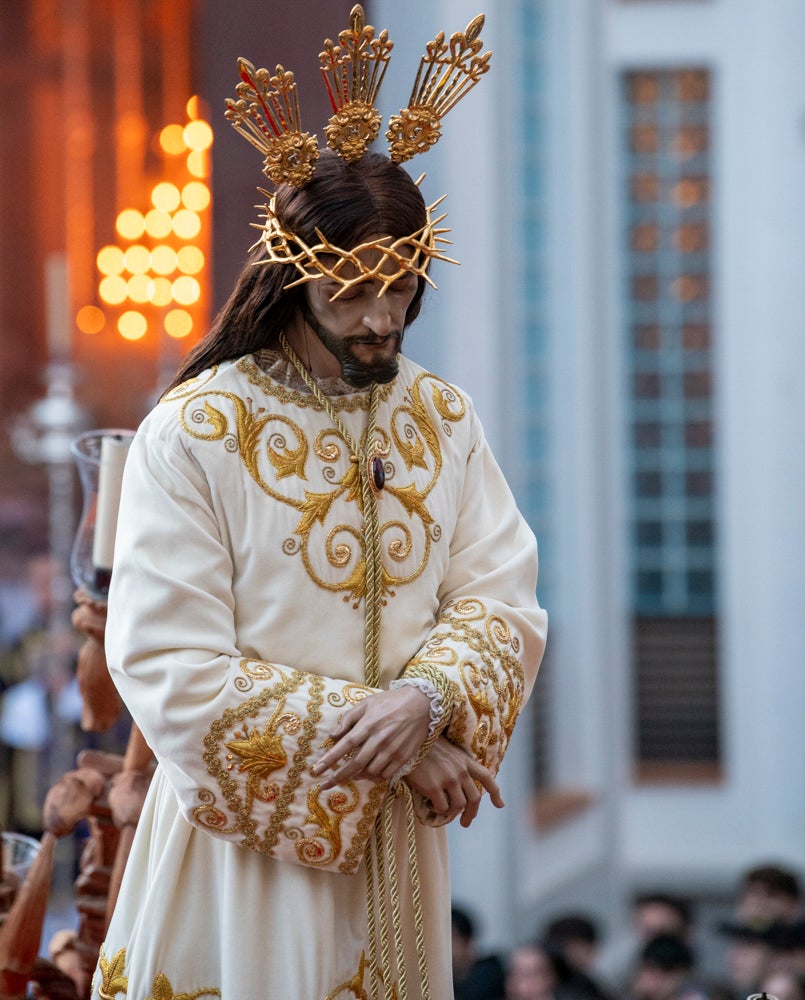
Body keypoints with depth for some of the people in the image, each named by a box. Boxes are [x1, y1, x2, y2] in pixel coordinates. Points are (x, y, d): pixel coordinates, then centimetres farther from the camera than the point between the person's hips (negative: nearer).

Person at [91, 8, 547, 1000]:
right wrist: (381, 746, -17)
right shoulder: (191, 435, -12)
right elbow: (173, 674, -16)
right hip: (242, 852, -4)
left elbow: (502, 598, 0)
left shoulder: (442, 420, 4)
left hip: (393, 845, 4)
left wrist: (429, 698, -22)